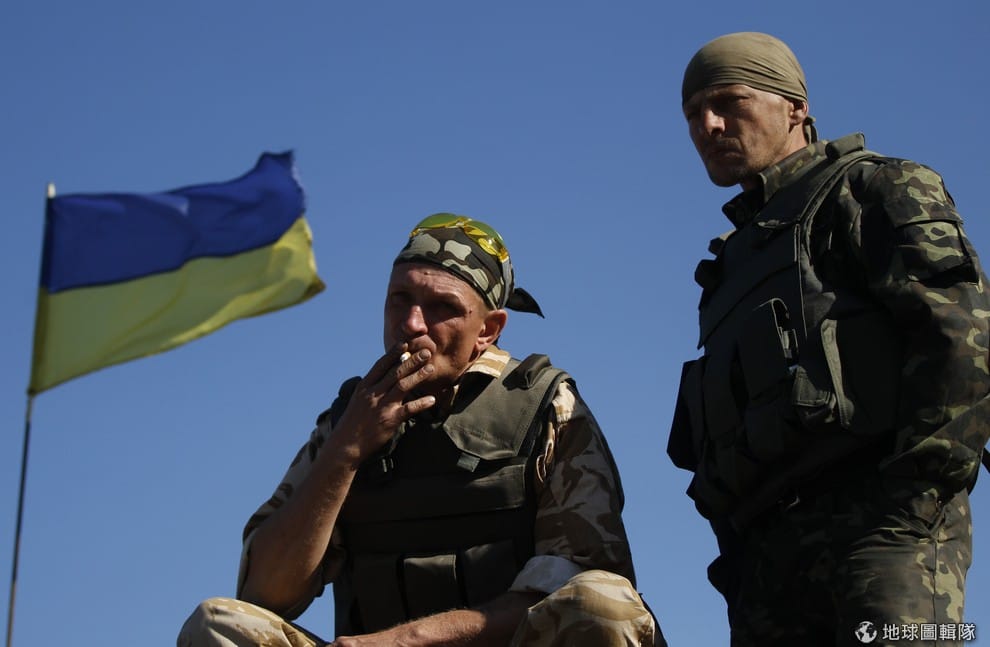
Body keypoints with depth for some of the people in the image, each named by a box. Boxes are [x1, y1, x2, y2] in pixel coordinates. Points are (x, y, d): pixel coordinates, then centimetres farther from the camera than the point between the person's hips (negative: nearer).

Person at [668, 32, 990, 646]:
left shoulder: (866, 188, 9)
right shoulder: (740, 258, 33)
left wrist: (916, 495, -16)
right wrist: (738, 550, 14)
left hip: (875, 519, -8)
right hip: (769, 550, 8)